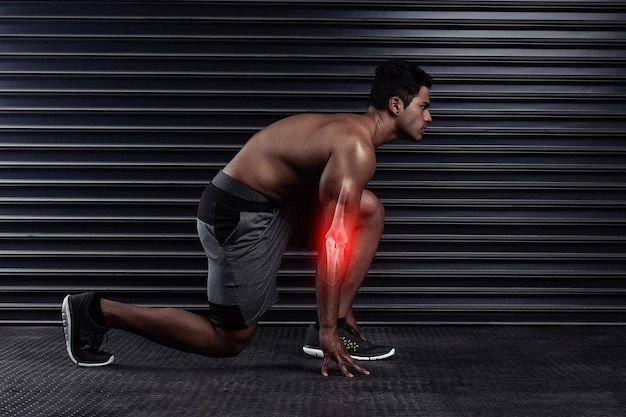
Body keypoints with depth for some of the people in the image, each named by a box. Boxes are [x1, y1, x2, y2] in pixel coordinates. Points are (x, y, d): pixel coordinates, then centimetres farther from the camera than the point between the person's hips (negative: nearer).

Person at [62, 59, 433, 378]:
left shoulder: (353, 131, 12)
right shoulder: (356, 149, -19)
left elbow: (335, 223, 19)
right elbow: (332, 244, -22)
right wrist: (327, 329, -15)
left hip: (271, 204, 10)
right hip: (240, 217, -10)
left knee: (370, 210, 6)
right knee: (230, 340, 3)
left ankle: (342, 325, 9)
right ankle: (95, 311, 9)